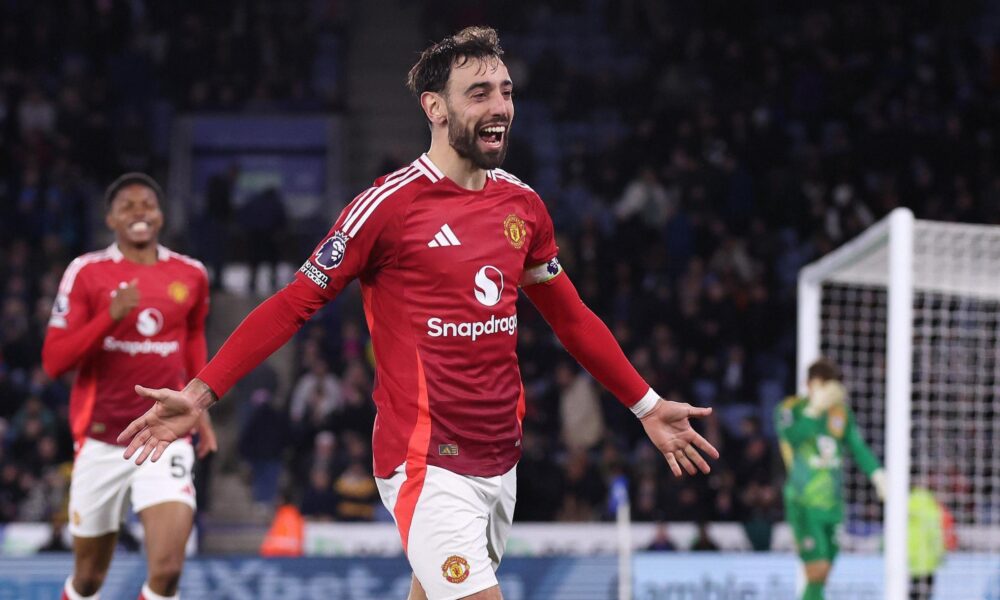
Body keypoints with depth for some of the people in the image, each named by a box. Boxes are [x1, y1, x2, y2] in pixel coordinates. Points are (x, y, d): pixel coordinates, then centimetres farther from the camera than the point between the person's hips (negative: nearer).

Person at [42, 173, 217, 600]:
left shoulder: (191, 275, 5)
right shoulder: (87, 273, -4)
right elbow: (53, 361, -10)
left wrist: (199, 407, 18)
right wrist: (111, 315, -22)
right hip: (101, 440, -1)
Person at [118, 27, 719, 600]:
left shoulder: (523, 204, 8)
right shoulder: (389, 203, -10)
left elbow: (571, 317, 21)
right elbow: (293, 305, -7)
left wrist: (647, 405, 23)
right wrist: (200, 394, -14)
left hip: (501, 461, 6)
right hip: (430, 466, -6)